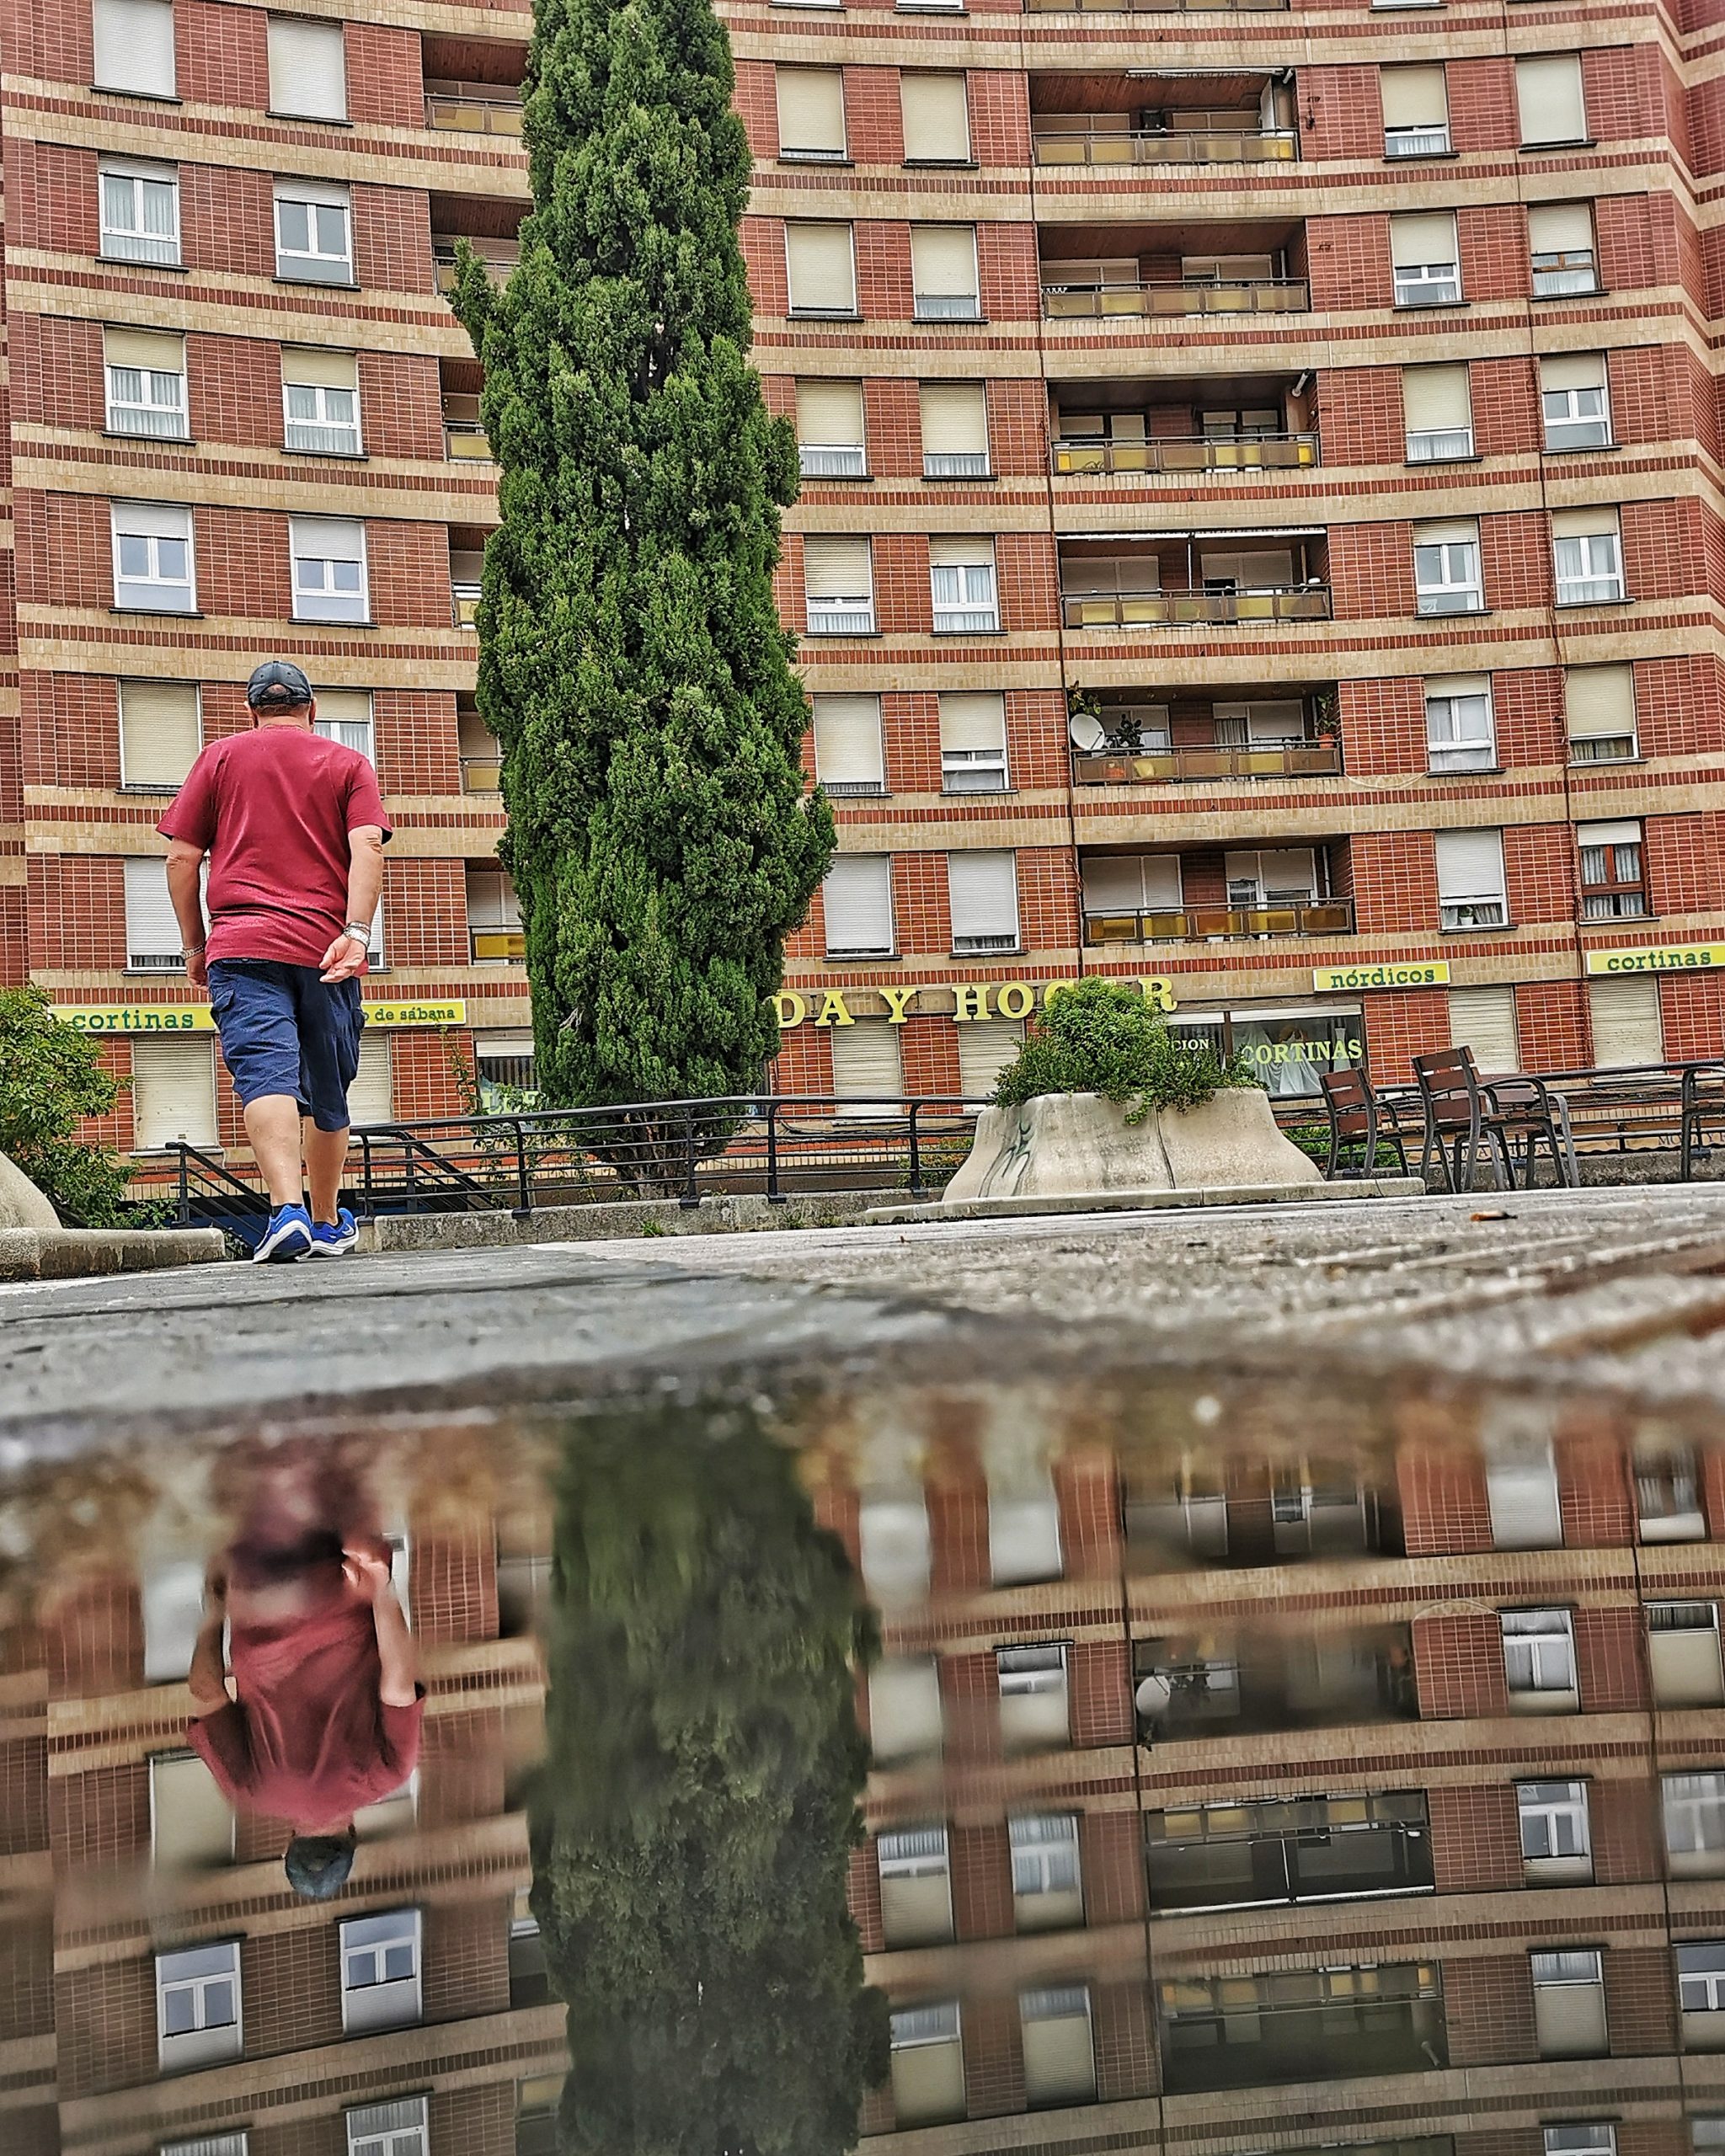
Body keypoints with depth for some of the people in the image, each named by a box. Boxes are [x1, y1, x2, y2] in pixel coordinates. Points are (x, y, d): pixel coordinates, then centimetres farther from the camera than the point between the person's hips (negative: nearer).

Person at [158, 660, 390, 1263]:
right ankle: (328, 1223, 23)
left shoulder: (221, 756, 14)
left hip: (242, 946, -1)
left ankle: (288, 1209, -32)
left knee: (266, 1073, -14)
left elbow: (182, 857, 8)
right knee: (327, 1091, 12)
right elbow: (367, 848, -3)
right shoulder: (349, 764, 14)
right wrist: (355, 932, -11)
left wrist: (194, 945, 15)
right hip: (327, 951, 1)